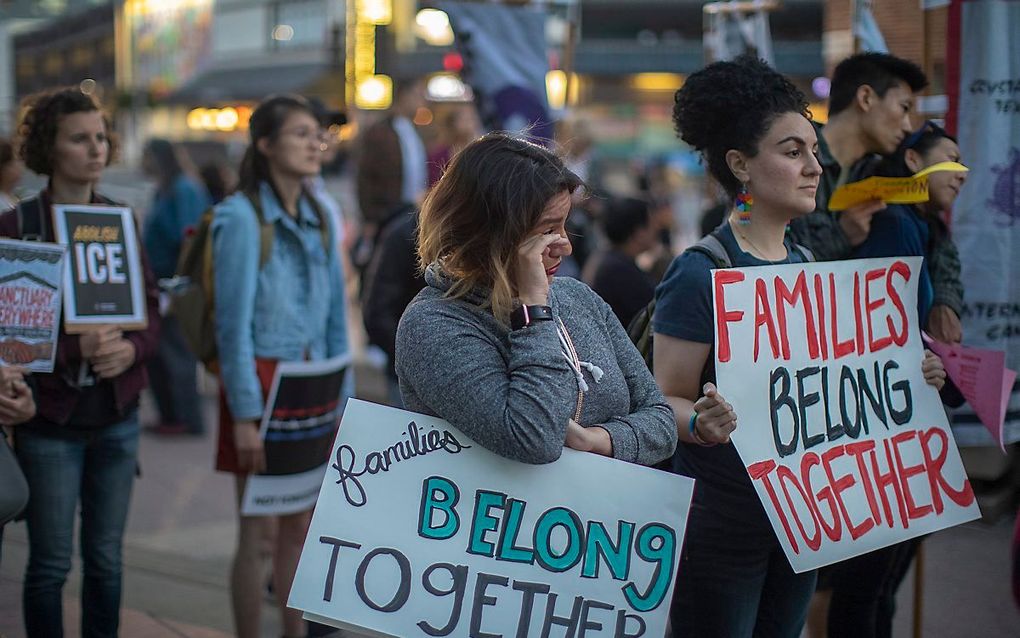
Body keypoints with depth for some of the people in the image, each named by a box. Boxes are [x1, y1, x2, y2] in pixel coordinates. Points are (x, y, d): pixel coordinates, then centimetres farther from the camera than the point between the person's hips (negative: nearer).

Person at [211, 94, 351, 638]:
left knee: (300, 527, 13)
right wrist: (245, 414, -16)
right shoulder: (241, 216, -12)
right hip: (261, 383, -6)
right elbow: (233, 323, -14)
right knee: (258, 533, 0)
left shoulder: (320, 219, 9)